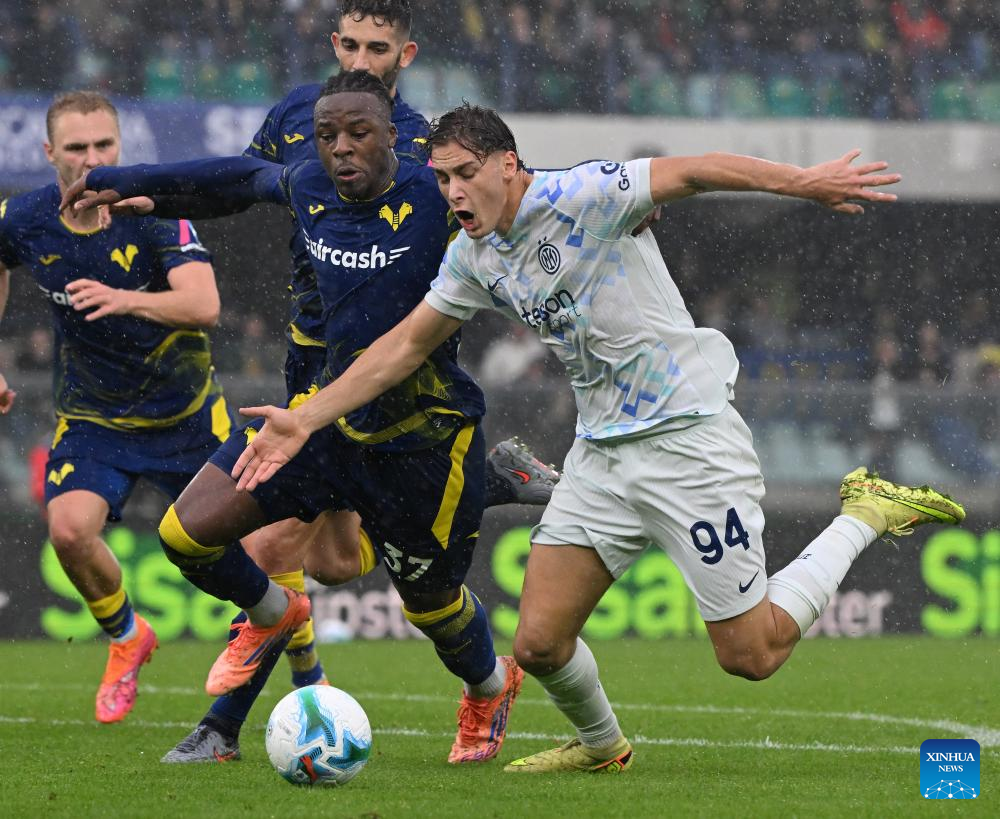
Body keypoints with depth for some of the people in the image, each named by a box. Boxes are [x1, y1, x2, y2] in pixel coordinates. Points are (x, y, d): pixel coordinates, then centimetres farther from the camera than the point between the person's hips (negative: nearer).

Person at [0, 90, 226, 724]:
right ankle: (126, 639, 7)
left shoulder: (156, 213, -22)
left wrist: (125, 299, -53)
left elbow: (204, 304, -36)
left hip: (186, 410, -2)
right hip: (92, 416, 2)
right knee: (70, 528, -23)